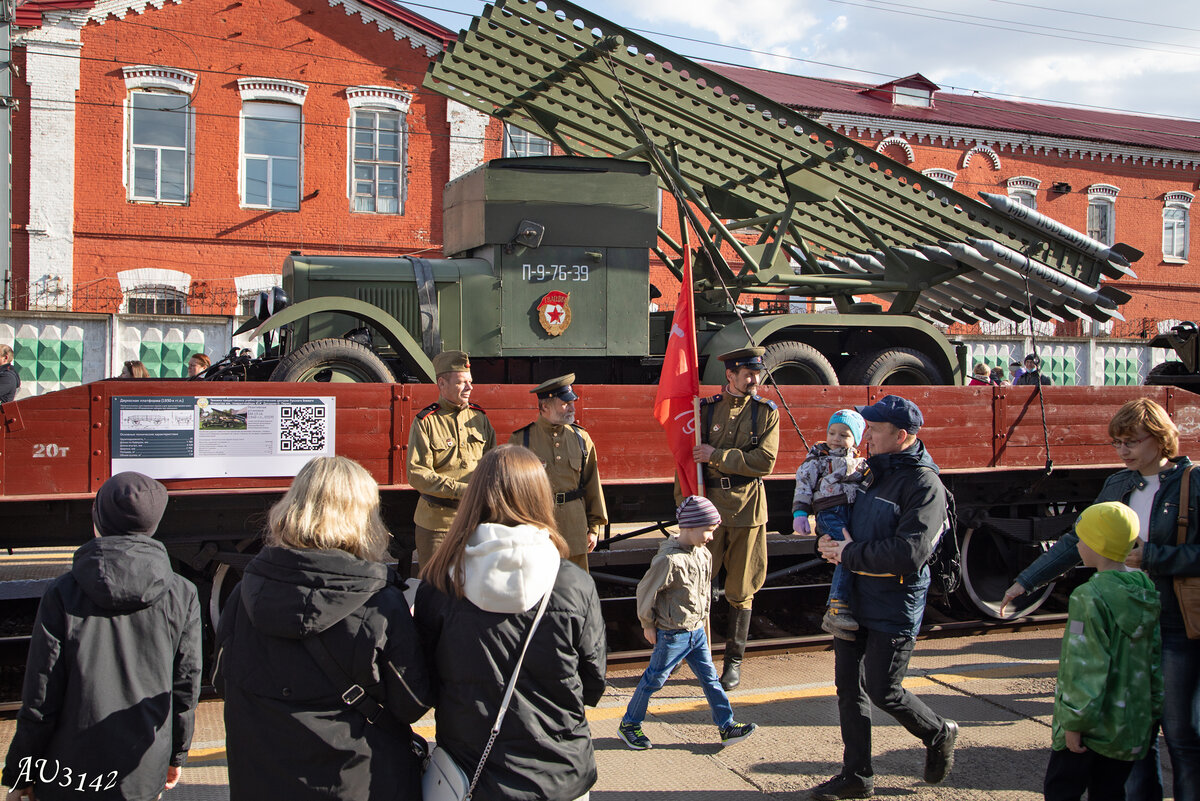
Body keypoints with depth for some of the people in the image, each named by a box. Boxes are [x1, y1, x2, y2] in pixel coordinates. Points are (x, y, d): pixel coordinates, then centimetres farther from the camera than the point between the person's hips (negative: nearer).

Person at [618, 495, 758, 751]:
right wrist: (648, 624, -8)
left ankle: (727, 726, 17)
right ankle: (629, 725, 21)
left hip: (697, 631, 7)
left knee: (709, 677, 10)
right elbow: (646, 591, -16)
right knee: (654, 679, 6)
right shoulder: (668, 559, -24)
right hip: (672, 634, -7)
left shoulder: (703, 554, 2)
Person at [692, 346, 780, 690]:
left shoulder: (766, 413, 2)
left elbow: (765, 461, -10)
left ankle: (734, 660, 19)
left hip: (747, 507, 0)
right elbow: (689, 457, 6)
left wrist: (717, 456, -13)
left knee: (740, 590, 7)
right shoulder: (706, 409, 3)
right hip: (709, 503, 0)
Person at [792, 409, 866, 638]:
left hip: (857, 514, 5)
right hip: (830, 513, -5)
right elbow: (803, 485, 5)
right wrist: (799, 512, -6)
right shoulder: (817, 458, 14)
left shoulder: (860, 463, 27)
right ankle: (836, 611, -29)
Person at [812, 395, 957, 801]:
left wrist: (850, 553, -17)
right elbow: (850, 520, 23)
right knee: (848, 685, 10)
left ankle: (939, 734, 29)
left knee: (882, 692, 0)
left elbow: (908, 554, -25)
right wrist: (832, 541, 1)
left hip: (895, 605, -8)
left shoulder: (924, 484, -16)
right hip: (855, 596, 8)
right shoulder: (874, 471, 9)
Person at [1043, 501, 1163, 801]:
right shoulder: (1146, 591, 4)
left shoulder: (1090, 596, -20)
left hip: (1092, 724, -7)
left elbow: (1087, 666, -22)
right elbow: (1155, 657, 11)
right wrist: (1153, 707, 20)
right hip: (1131, 725, 7)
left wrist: (1075, 722, -16)